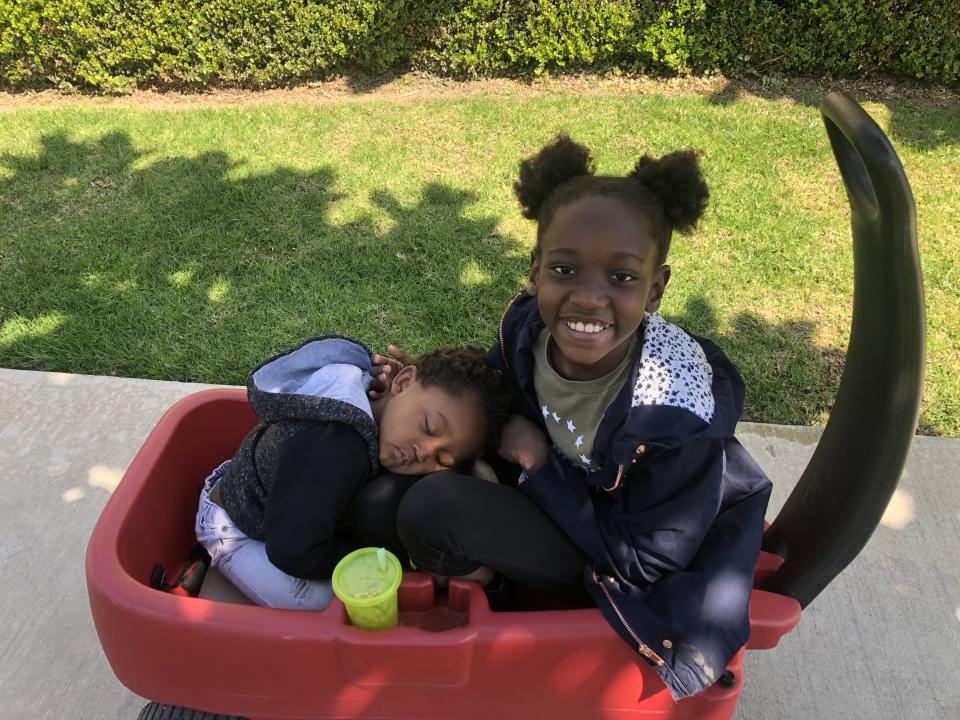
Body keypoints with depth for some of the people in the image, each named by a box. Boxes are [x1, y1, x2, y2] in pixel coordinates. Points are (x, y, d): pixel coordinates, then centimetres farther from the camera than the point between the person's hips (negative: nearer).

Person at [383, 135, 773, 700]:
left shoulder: (679, 411, -35)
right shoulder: (527, 325, -19)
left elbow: (645, 558, -23)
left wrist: (541, 463, -24)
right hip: (562, 493, 6)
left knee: (432, 512, -21)